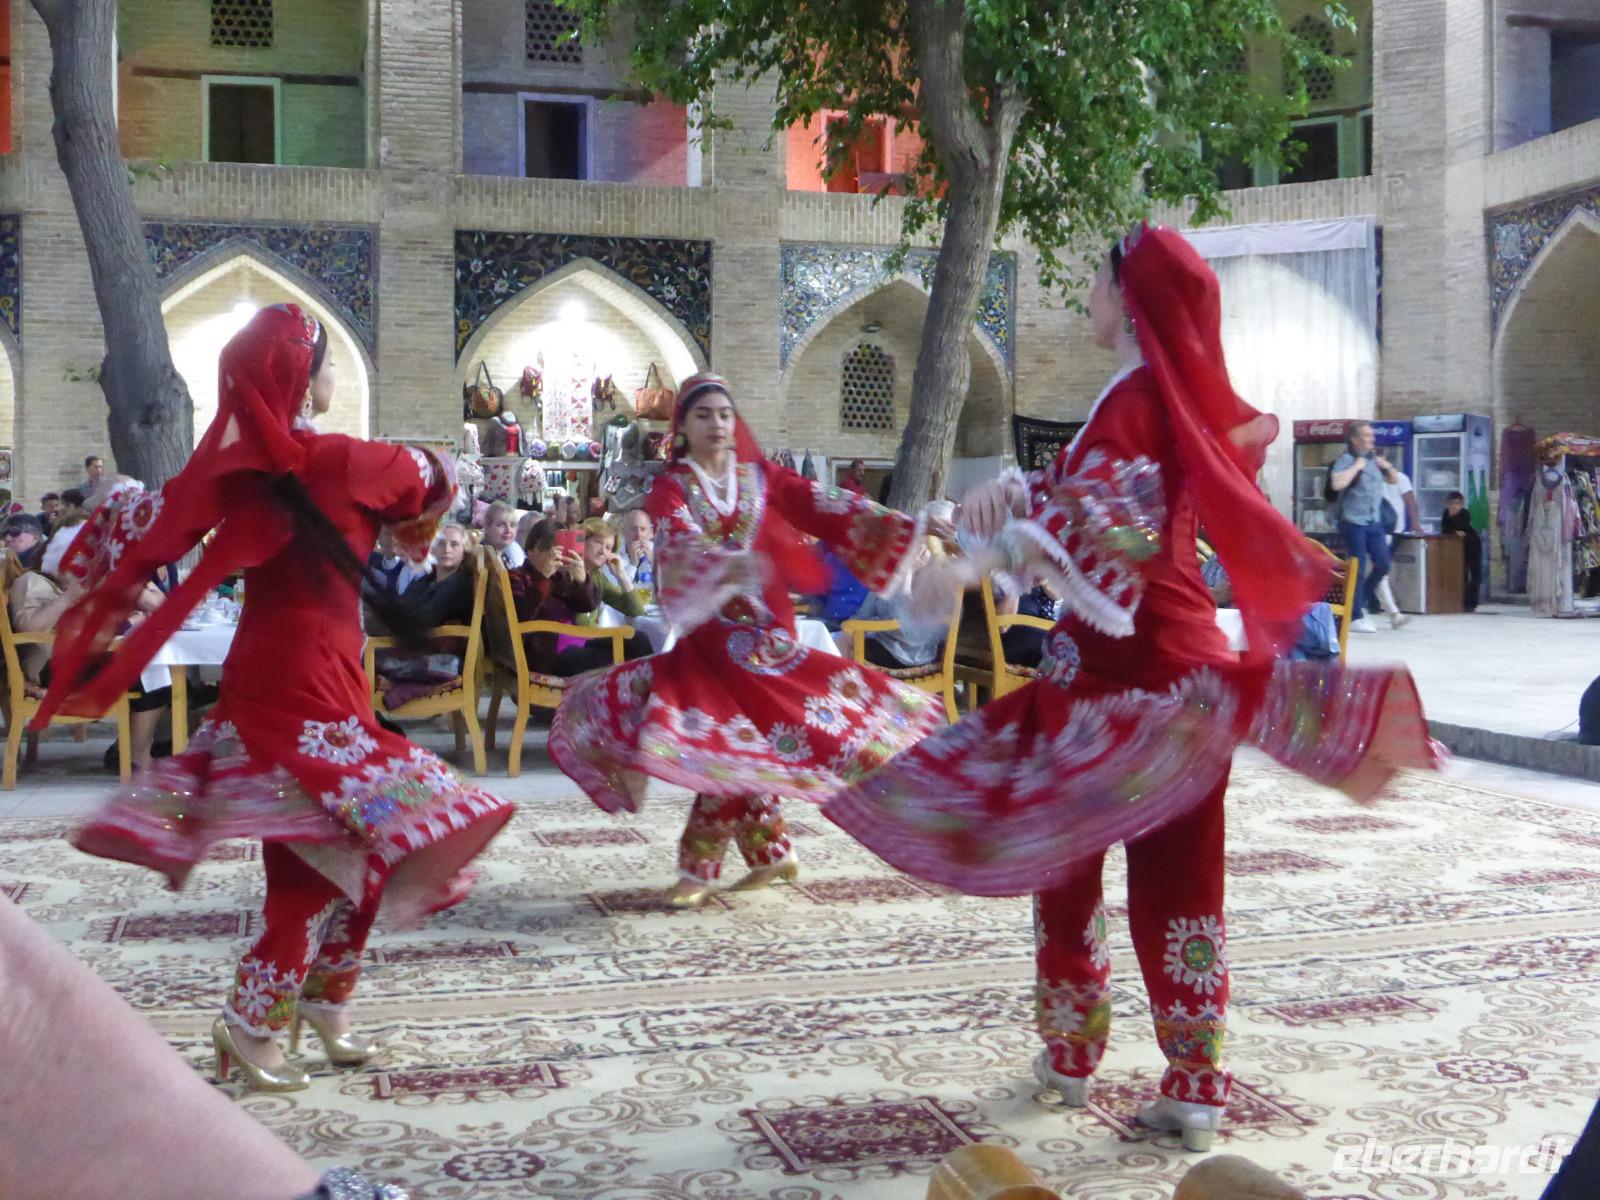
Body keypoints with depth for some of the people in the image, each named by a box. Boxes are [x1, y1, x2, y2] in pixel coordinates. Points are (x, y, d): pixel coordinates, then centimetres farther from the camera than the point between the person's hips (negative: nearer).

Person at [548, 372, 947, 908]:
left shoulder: (763, 477, 9)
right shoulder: (670, 488, 0)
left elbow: (827, 506, -2)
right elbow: (680, 542, -20)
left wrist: (904, 528, -14)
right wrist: (728, 564, -42)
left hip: (766, 632, 1)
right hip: (710, 637, -1)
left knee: (736, 744, -5)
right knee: (732, 746, -4)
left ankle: (701, 865, 6)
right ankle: (770, 851, 12)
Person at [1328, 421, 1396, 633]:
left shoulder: (1374, 459, 11)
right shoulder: (1346, 460, -10)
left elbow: (1393, 481, 24)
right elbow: (1337, 484, -27)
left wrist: (1387, 466, 5)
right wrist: (1356, 467, -19)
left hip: (1375, 522, 7)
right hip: (1353, 522, -7)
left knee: (1383, 564, 7)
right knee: (1359, 569, -4)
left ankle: (1362, 602, 26)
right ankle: (1355, 617, 4)